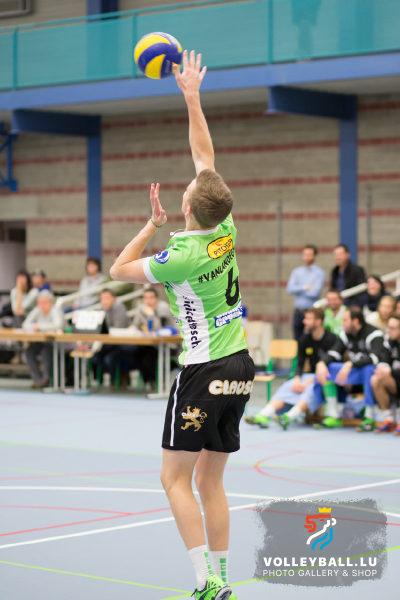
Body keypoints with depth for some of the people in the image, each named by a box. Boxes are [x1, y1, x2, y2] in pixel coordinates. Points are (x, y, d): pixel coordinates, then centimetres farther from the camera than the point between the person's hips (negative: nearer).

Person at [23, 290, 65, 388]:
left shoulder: (56, 310, -13)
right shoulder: (37, 311, 4)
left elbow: (58, 325, -31)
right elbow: (26, 325, 1)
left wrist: (40, 326, -25)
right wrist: (33, 327, -22)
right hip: (41, 341, 6)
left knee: (46, 350, -33)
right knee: (30, 350, -20)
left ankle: (46, 378, -19)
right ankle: (37, 378, -14)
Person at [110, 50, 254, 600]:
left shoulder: (184, 256, -17)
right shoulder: (226, 229, 1)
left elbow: (120, 271, -1)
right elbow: (206, 156, 12)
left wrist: (153, 223, 6)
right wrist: (192, 96, 16)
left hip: (204, 370, -7)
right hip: (240, 368, 7)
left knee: (176, 478, -1)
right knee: (210, 480, 12)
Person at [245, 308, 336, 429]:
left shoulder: (330, 339, -13)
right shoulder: (305, 339, 8)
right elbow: (300, 364, 10)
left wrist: (307, 383, -23)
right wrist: (297, 380, -12)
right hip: (311, 375, 6)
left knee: (311, 388, -36)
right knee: (287, 386, -20)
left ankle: (288, 417, -55)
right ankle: (263, 416, -37)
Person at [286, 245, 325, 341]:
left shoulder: (319, 273, -2)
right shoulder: (296, 272, 12)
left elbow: (315, 292, -13)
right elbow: (289, 289, 0)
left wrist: (298, 290, -2)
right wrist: (304, 287, -10)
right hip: (298, 311, 4)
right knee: (298, 340, 5)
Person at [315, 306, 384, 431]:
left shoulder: (374, 334, -18)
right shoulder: (345, 334, 3)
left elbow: (374, 358, -33)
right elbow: (333, 353, -2)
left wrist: (350, 364, -42)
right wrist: (321, 363, -24)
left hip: (371, 371, -7)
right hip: (355, 372, 7)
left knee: (369, 369, -40)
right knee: (326, 368, -8)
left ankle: (369, 418, -32)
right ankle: (334, 417, -9)